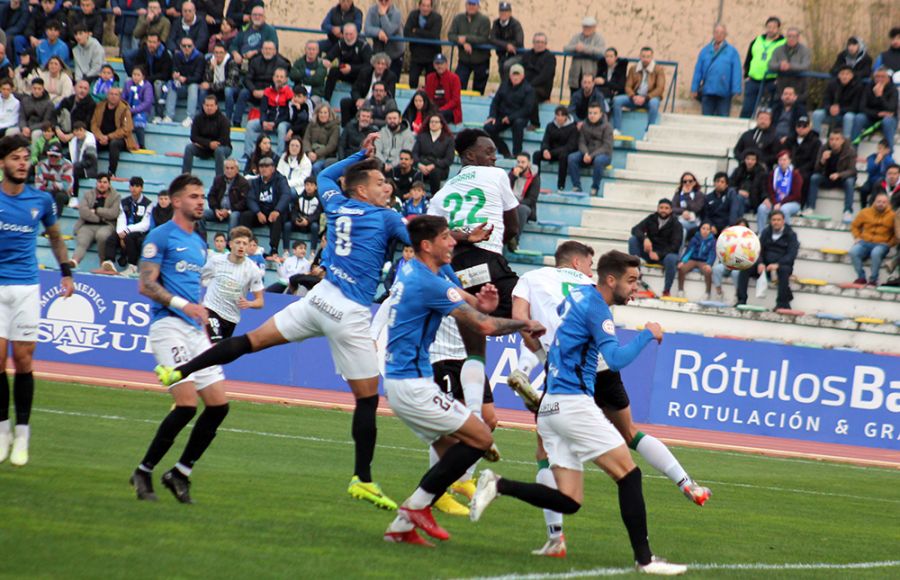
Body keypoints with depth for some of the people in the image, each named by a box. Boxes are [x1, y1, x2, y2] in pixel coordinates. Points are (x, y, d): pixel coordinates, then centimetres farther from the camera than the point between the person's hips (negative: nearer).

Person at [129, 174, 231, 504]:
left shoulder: (198, 243, 21)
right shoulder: (161, 236, -3)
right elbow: (146, 285, -11)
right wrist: (184, 305, -21)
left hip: (195, 329, 8)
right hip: (169, 325, -8)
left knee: (218, 404, -1)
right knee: (187, 403, -18)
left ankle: (180, 473, 9)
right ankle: (143, 472, -4)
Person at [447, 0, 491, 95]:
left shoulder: (484, 20, -10)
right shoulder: (458, 18, 0)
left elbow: (484, 39, -19)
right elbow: (450, 35, -6)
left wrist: (466, 38, -24)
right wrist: (464, 43, -22)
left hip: (480, 61, -2)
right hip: (464, 60, 2)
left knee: (478, 90, 8)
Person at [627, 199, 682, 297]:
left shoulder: (676, 225, -5)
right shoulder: (651, 219, 4)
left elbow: (675, 245, -14)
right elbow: (635, 229, -8)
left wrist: (659, 254, -28)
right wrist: (644, 238, -31)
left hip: (665, 254, -3)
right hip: (649, 251, 3)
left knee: (671, 259, -39)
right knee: (633, 239, -19)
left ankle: (667, 290, -27)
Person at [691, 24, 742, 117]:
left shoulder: (732, 51, 2)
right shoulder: (705, 51, 10)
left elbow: (736, 72, -3)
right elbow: (698, 70, 9)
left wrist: (736, 90, -10)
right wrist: (694, 88, 5)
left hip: (724, 94, -2)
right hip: (708, 92, 2)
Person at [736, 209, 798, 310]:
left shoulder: (790, 235, 0)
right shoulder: (766, 232, 11)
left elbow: (792, 255, -12)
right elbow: (759, 249, 4)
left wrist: (778, 264, -28)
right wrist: (760, 263, -18)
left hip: (782, 265, -4)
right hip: (765, 265, 4)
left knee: (784, 270, -39)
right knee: (745, 268, -19)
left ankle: (783, 303, -38)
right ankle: (741, 300, -19)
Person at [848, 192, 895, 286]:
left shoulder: (892, 216, -4)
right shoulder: (865, 212, 3)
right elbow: (854, 226, 18)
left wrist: (889, 244, -8)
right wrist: (857, 237, 3)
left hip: (881, 244, -3)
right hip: (865, 242, 3)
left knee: (876, 253, -38)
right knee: (853, 251, -28)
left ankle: (873, 280, -23)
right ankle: (861, 277, -15)